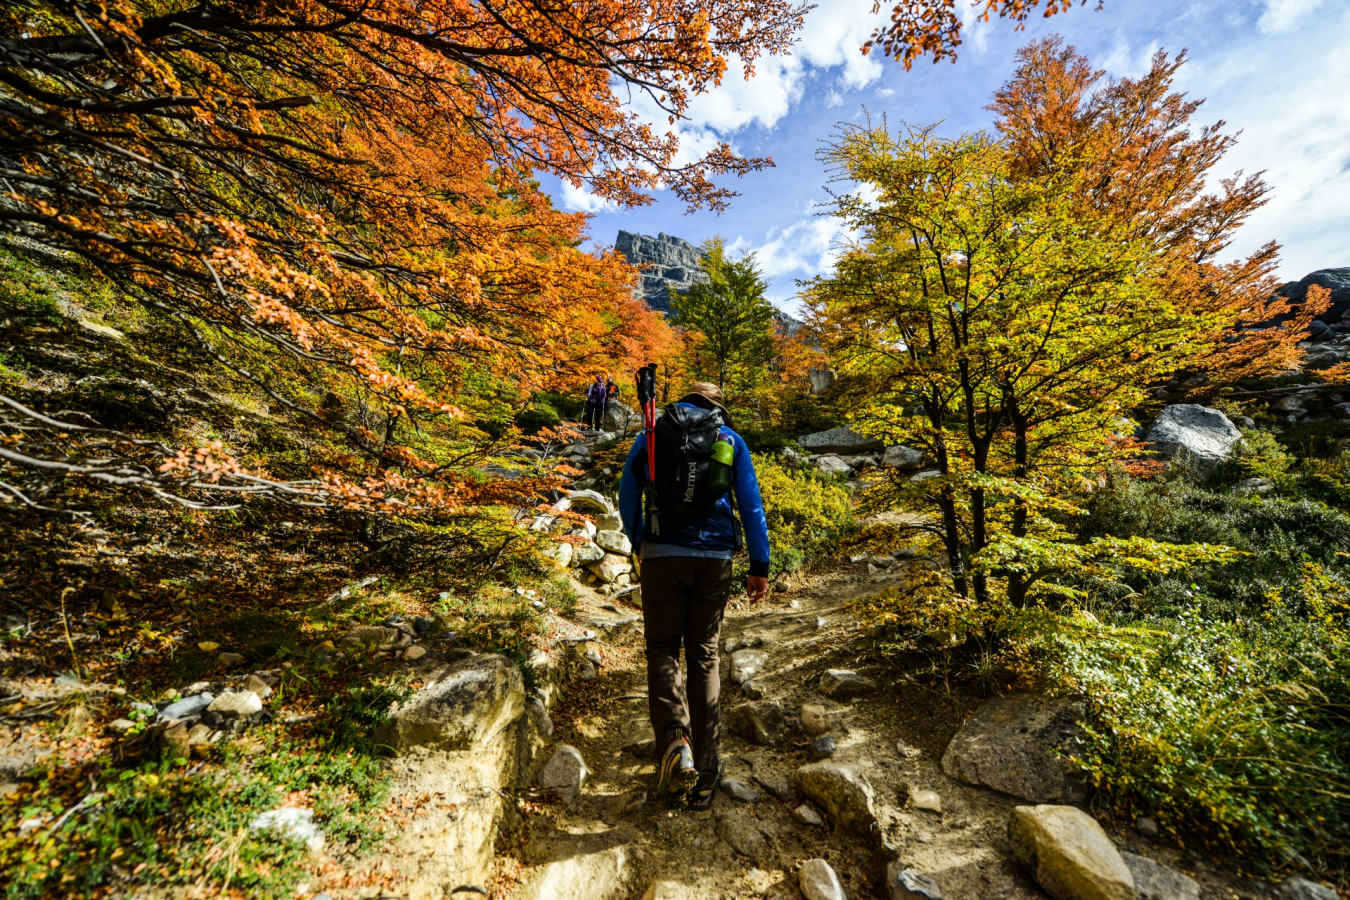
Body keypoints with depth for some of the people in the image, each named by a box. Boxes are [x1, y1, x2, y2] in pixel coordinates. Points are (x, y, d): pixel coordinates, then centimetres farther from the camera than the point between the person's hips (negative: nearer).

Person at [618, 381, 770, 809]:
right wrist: (759, 566, 7)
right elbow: (752, 504, 4)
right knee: (704, 657, 12)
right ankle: (704, 776, 17)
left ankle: (675, 738, -9)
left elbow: (627, 493, 7)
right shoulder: (731, 439, 9)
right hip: (715, 558, 2)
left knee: (663, 650, 12)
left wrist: (638, 542, 21)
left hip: (663, 553, -1)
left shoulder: (652, 434, 9)